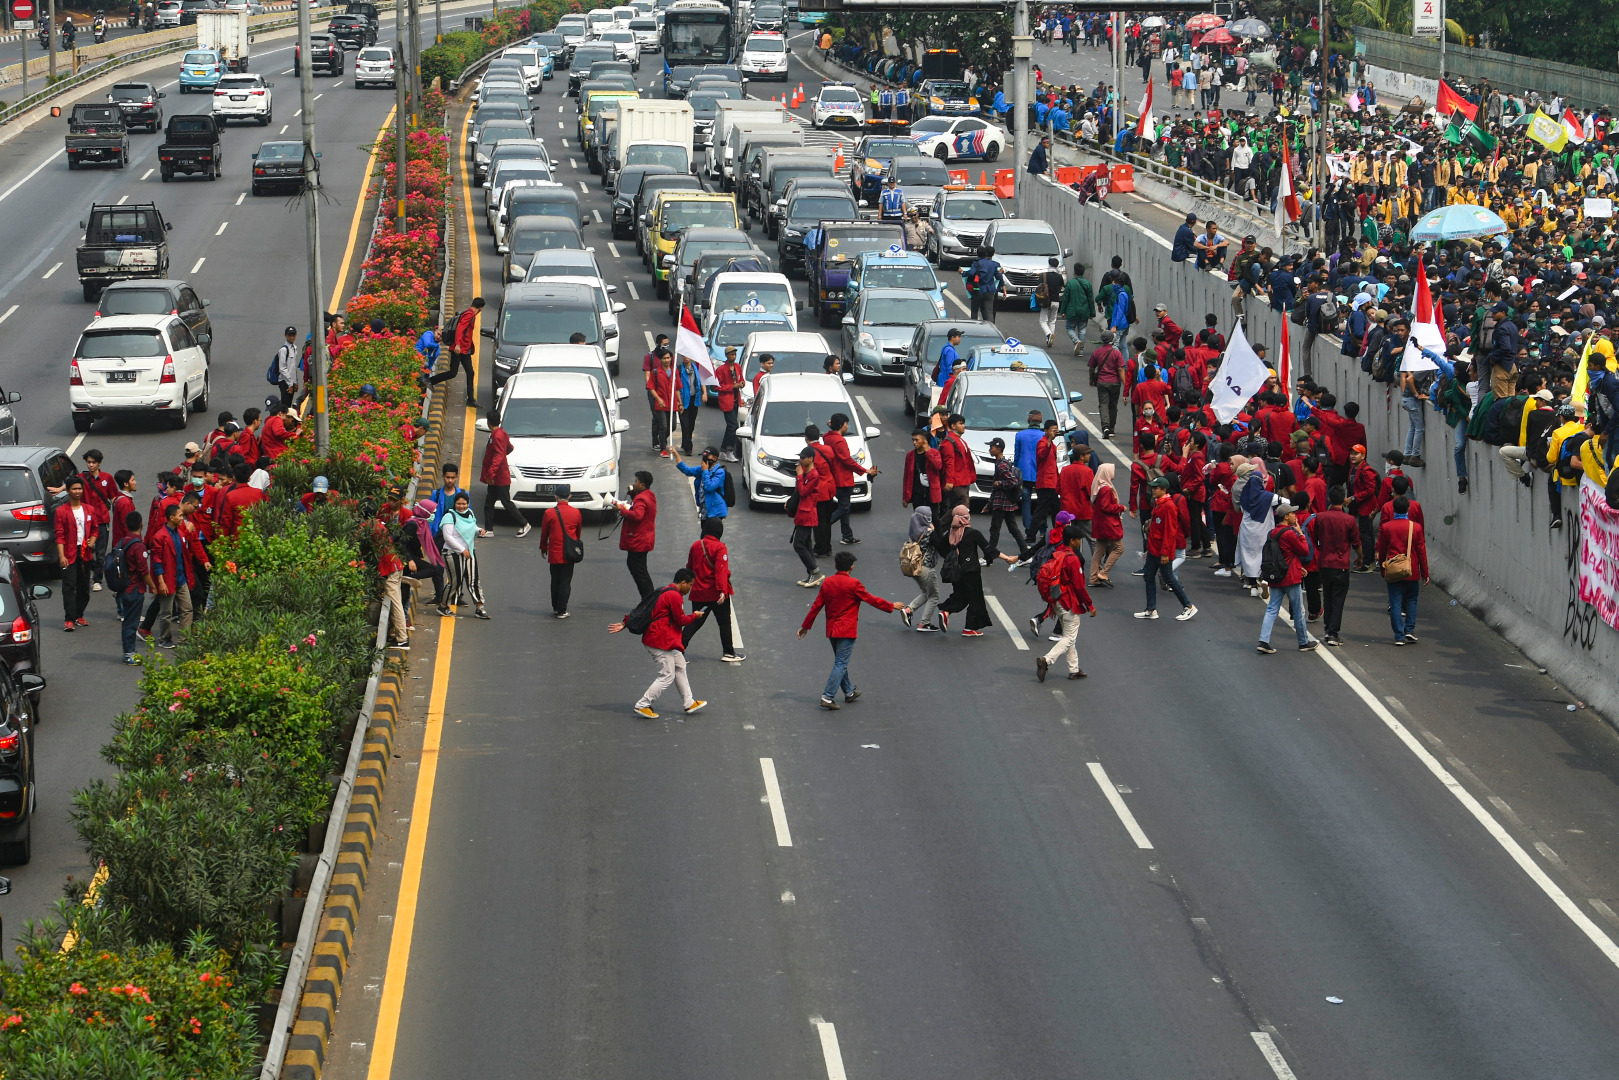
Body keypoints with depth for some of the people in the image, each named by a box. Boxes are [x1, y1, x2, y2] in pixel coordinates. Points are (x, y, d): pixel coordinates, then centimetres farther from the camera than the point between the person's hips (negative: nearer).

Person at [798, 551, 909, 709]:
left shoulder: (827, 583, 3)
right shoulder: (853, 584, -14)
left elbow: (816, 605, 6)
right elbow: (871, 599, -7)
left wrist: (806, 626, 14)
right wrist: (891, 606, 6)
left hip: (831, 630, 7)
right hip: (847, 630, -7)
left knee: (841, 662, 20)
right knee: (841, 664, -5)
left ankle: (849, 692, 34)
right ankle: (827, 698, -12)